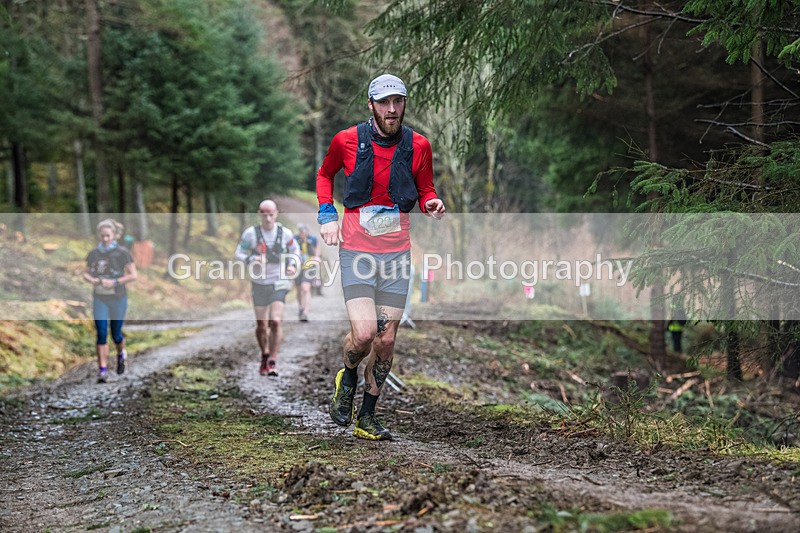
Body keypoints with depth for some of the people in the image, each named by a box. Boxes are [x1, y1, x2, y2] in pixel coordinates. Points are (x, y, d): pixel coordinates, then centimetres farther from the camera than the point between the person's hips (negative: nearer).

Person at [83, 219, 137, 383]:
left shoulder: (122, 252, -6)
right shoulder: (94, 254, 4)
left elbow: (133, 275, -7)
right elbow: (86, 273, 13)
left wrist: (114, 282, -15)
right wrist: (94, 280, -8)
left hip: (118, 298, -2)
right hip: (99, 299, 2)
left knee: (116, 334, 7)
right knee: (101, 334, -7)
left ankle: (121, 354, 40)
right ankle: (103, 370, -4)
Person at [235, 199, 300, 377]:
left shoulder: (285, 233, -7)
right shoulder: (250, 233, -9)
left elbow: (295, 251, 10)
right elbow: (239, 253, -1)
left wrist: (292, 265, -10)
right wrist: (251, 260, -22)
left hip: (279, 284, -1)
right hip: (259, 284, 1)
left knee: (276, 322, -16)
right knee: (261, 325, 7)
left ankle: (273, 362, -6)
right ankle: (265, 355, 34)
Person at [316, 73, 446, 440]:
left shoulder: (418, 146, 0)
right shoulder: (347, 140, -4)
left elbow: (425, 190, 14)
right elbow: (325, 174, 15)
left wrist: (432, 203, -10)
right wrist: (327, 215, 2)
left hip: (396, 252, 2)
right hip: (356, 250, -2)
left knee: (386, 340, 3)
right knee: (363, 333, -16)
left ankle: (367, 417, 19)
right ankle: (346, 377, 19)